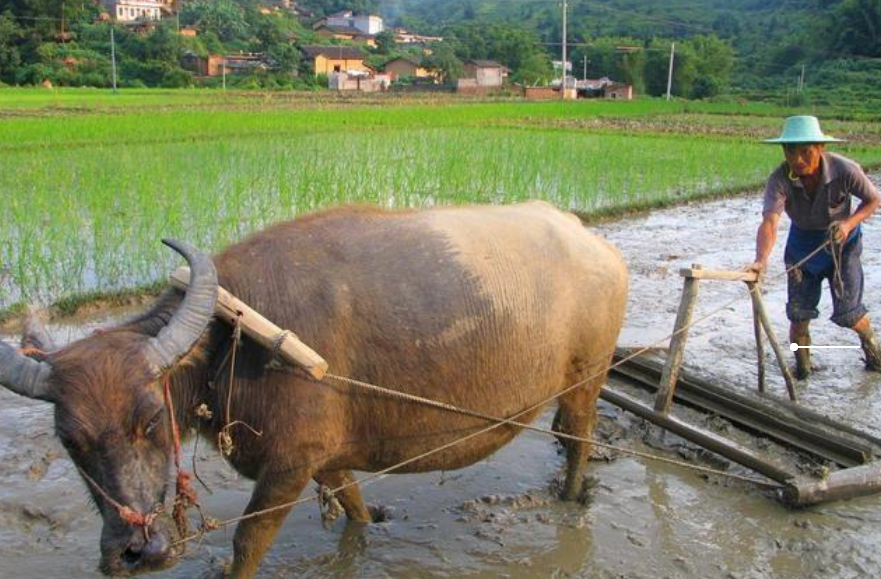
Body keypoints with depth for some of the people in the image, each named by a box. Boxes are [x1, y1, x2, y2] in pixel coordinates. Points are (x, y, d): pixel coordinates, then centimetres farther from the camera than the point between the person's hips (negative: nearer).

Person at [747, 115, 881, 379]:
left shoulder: (845, 170, -27)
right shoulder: (779, 180, -28)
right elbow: (769, 221, -41)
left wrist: (849, 222, -27)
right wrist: (761, 260, -59)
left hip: (842, 241, -1)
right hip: (803, 242, 1)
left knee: (847, 312, -2)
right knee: (798, 312, -1)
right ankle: (802, 365, 26)